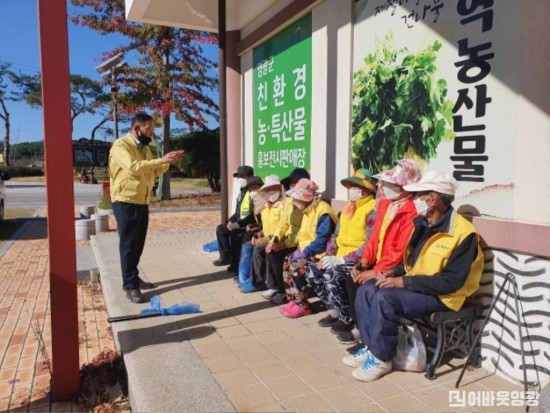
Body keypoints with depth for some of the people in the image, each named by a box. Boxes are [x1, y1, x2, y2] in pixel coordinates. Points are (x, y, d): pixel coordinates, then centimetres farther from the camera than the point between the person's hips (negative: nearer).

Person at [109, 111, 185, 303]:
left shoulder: (145, 148, 14)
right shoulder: (120, 145, -12)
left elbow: (154, 172, 17)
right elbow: (133, 167, -28)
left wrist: (167, 162, -1)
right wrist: (161, 159, -27)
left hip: (142, 202, 8)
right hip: (125, 202, -8)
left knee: (138, 244, 14)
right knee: (128, 244, -3)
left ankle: (133, 278, 27)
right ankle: (130, 285, 4)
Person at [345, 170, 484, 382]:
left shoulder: (463, 233, -19)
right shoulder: (422, 223, 6)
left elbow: (450, 282, -23)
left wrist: (403, 281, -24)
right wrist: (394, 272, -3)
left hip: (441, 296, -8)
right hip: (414, 286, 8)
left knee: (384, 299, -28)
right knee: (366, 290, -6)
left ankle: (381, 359, -10)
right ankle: (370, 347, 4)